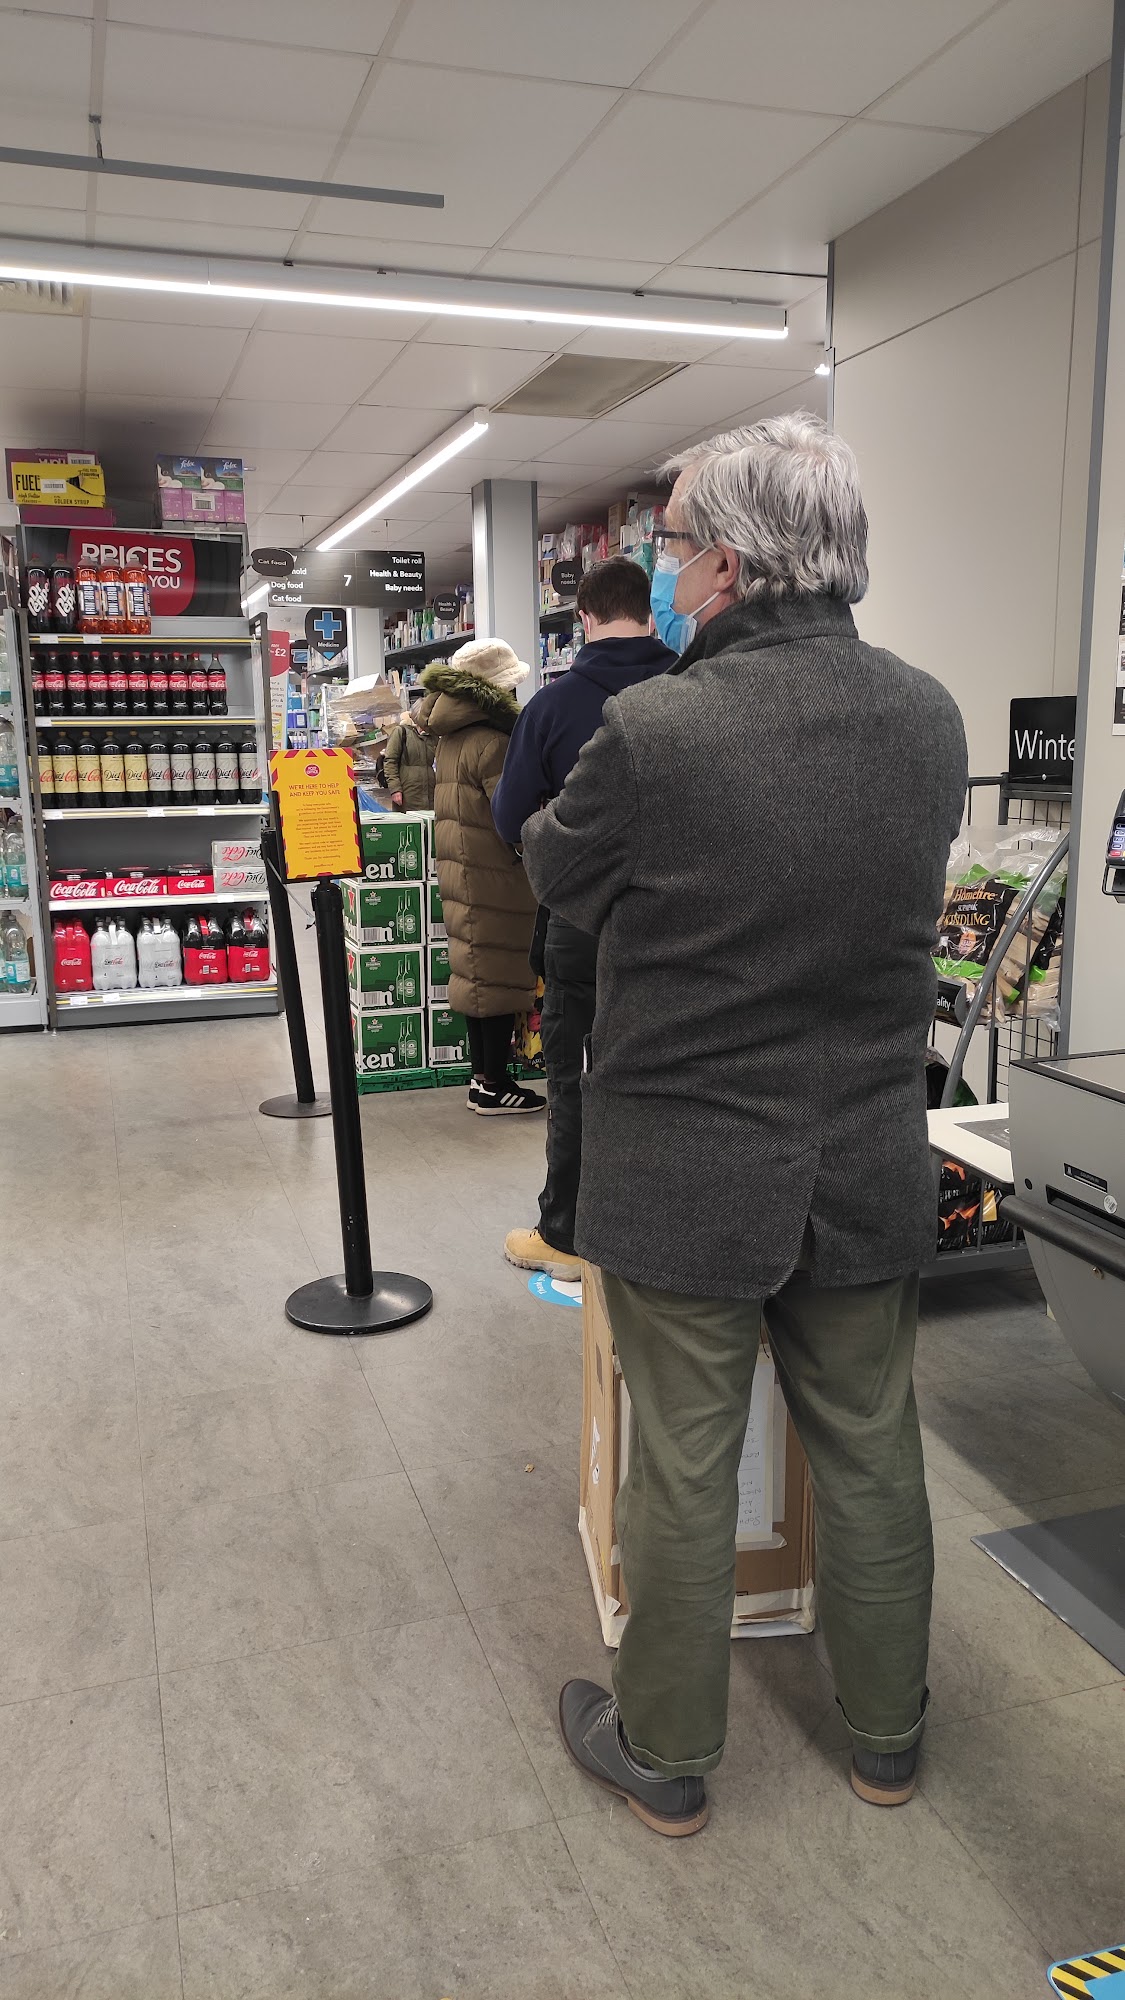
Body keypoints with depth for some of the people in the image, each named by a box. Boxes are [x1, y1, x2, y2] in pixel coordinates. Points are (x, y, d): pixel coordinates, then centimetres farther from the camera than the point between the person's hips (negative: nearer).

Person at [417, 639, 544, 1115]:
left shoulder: (453, 738, 10)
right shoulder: (492, 743, -18)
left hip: (461, 870, 9)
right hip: (493, 877, -9)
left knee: (477, 973, 14)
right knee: (499, 976, -1)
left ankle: (482, 1077, 22)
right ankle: (494, 1087, 5)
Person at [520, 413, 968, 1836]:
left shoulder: (649, 734, -21)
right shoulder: (928, 719, -5)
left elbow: (555, 874, -2)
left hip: (686, 1179, -4)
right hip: (870, 1172, 5)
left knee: (681, 1476, 13)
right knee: (870, 1457, 20)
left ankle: (665, 1756, 35)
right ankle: (887, 1734, 42)